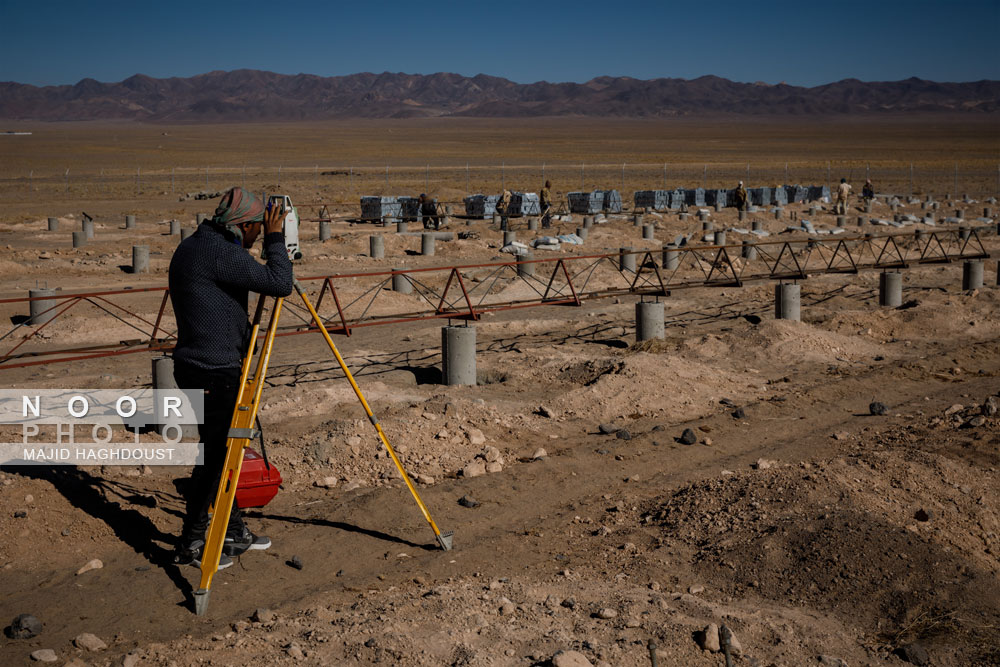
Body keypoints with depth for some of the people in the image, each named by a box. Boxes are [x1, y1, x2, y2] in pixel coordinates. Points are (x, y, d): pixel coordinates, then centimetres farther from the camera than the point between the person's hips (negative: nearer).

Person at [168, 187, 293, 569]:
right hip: (213, 372, -10)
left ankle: (234, 532, 29)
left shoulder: (192, 247, 13)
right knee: (214, 455, 0)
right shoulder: (221, 252, -19)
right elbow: (279, 283, -22)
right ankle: (191, 545, 10)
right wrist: (275, 239, -10)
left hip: (195, 366, 10)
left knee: (218, 452, 17)